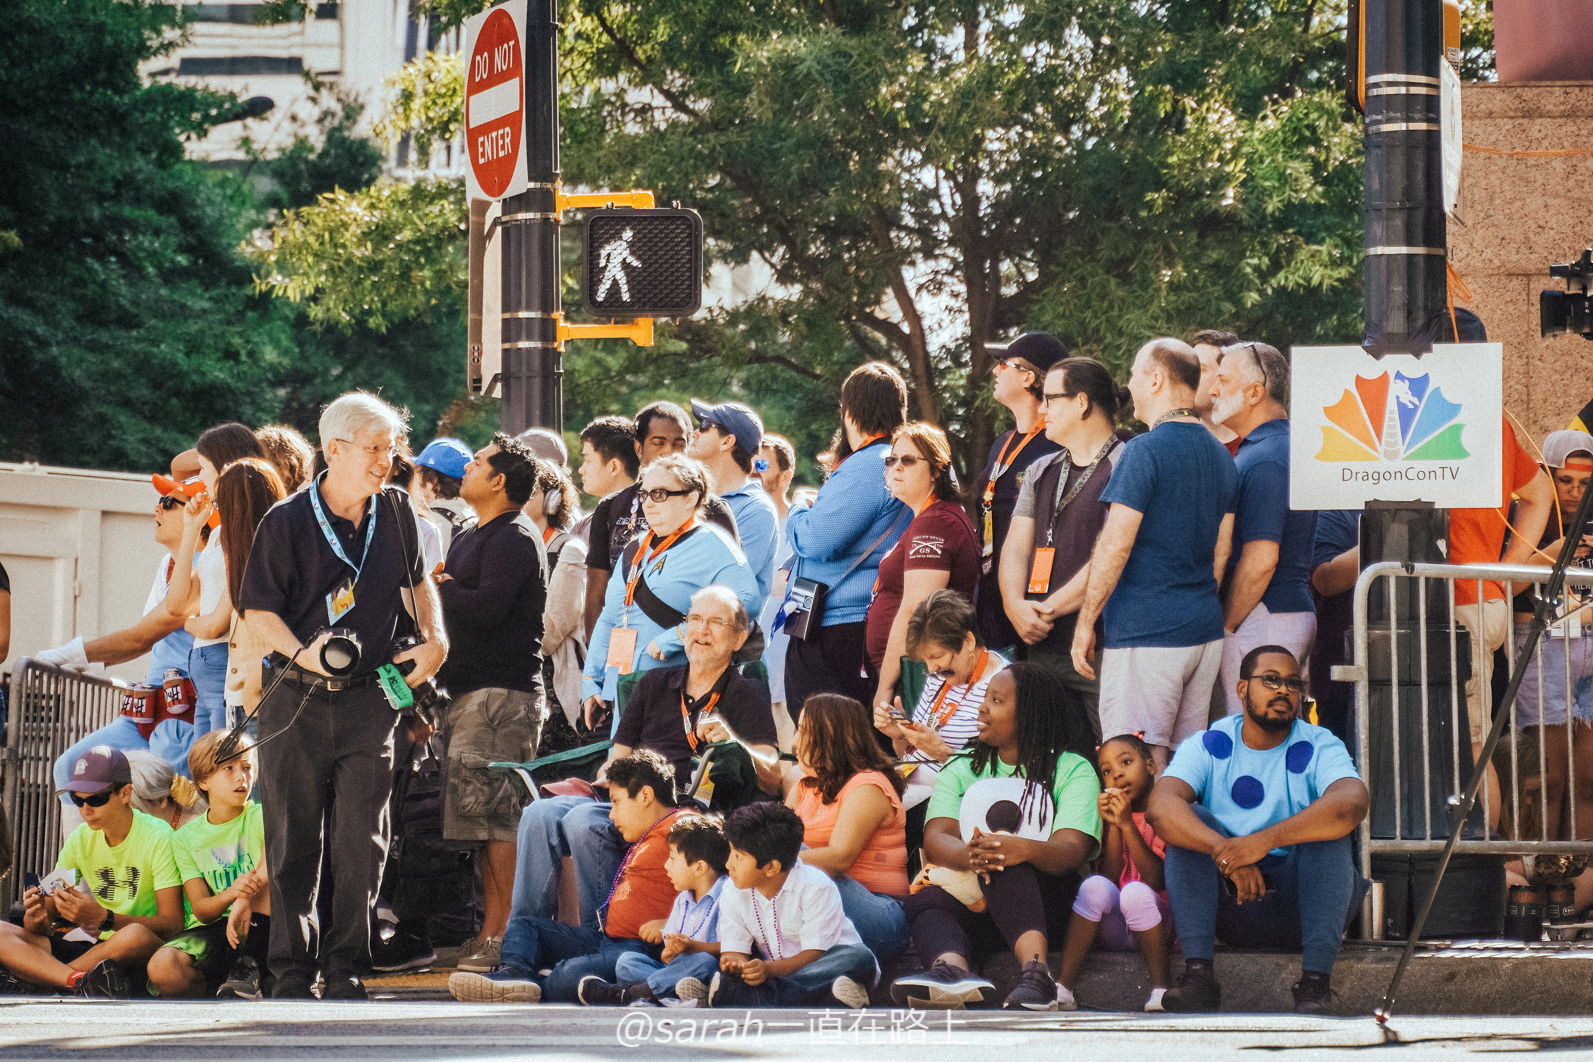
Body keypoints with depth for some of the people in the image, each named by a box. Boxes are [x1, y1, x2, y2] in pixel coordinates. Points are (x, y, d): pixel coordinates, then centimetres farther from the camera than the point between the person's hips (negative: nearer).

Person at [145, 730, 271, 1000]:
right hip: (212, 933, 0)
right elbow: (202, 910, -2)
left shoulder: (261, 818, 2)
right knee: (162, 968, -32)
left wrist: (245, 899, -40)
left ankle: (247, 968, -28)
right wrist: (230, 894, -26)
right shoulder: (186, 838, 8)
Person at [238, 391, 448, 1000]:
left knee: (362, 843, -1)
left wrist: (434, 638, 9)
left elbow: (416, 580, 24)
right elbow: (258, 608, -3)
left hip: (368, 700, 3)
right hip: (297, 700, -2)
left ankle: (346, 970, 8)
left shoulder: (395, 511, 6)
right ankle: (292, 970, 9)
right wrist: (303, 652, -19)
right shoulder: (287, 523, -5)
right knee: (294, 841, 1)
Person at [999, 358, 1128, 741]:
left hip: (1099, 648, -7)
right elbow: (1016, 548, 15)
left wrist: (1048, 609, -9)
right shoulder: (1041, 471, 20)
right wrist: (1016, 606, -4)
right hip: (1042, 648, 7)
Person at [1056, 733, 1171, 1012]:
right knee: (1096, 885, -25)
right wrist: (1112, 826, -13)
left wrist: (1127, 824, -20)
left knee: (1135, 892, -33)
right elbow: (1111, 876, -4)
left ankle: (1160, 988, -28)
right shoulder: (1113, 813, 10)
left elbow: (1155, 880, -16)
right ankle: (1062, 986, -29)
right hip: (1117, 931, 4)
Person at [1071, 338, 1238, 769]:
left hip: (1145, 634, -8)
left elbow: (1115, 545, -15)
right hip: (1205, 630, 8)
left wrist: (1085, 622, -9)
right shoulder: (1220, 455, 13)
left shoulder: (1145, 451, -13)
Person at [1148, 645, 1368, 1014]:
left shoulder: (1319, 748, -3)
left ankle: (1315, 983, -37)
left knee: (1326, 827, -26)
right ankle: (1197, 974, -33)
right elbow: (1160, 807, -19)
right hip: (1230, 904, 1)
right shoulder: (1208, 746, 1)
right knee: (1189, 820, -20)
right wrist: (1224, 852, -37)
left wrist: (1266, 840, -40)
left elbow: (1352, 804, -27)